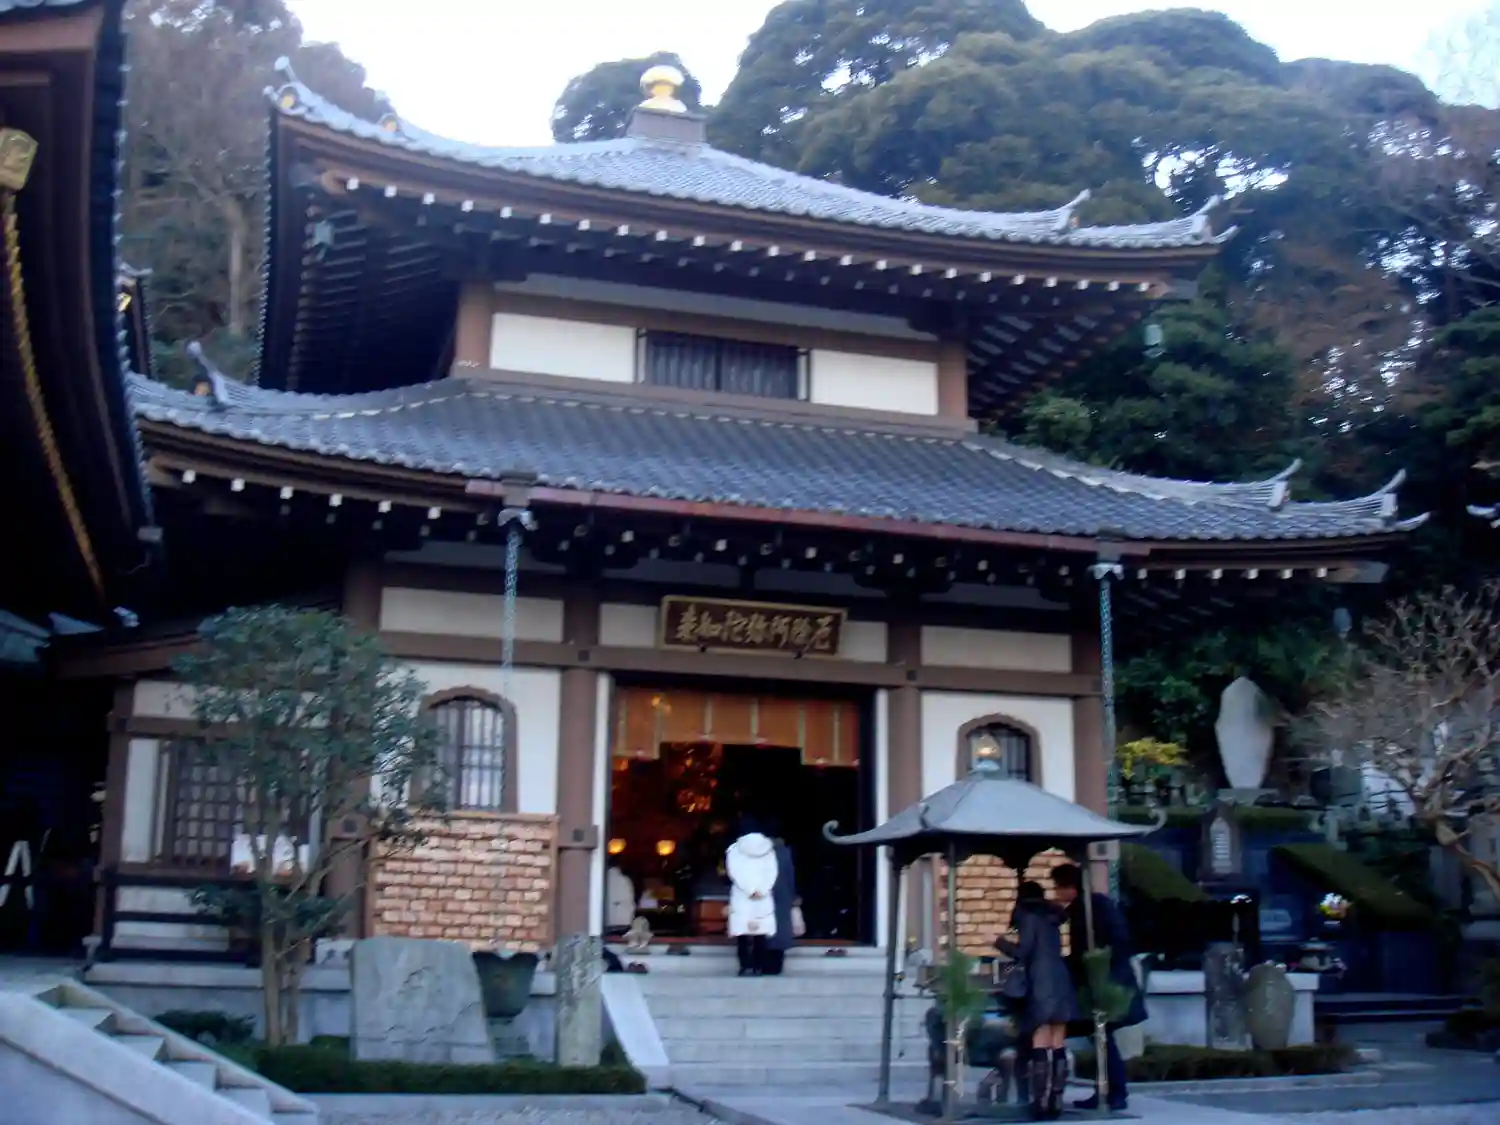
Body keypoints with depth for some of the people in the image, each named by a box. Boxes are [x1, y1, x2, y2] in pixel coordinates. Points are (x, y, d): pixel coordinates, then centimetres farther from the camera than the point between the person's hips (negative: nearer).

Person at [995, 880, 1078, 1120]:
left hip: (1042, 987, -6)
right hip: (1061, 984, 6)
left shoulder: (1027, 915, 3)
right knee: (1058, 1048, 3)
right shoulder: (1051, 917, 21)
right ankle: (1055, 1103, 0)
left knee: (1040, 1048, -9)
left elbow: (1023, 952, -6)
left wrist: (999, 942, 7)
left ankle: (1041, 1104, -13)